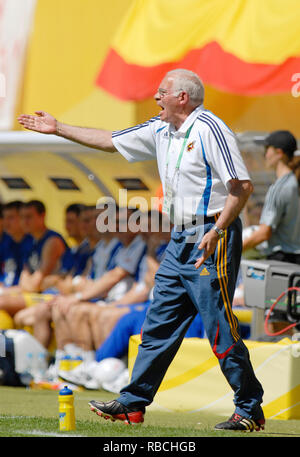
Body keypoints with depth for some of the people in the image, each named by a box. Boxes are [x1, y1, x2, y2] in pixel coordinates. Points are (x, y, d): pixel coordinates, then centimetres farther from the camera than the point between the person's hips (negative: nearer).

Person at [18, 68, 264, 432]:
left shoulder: (209, 129, -13)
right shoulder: (161, 131, 14)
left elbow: (242, 185, -18)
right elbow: (111, 141, 25)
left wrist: (217, 232, -23)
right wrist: (58, 129, 27)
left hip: (212, 241, -9)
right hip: (181, 241, 9)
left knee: (220, 329, -9)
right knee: (159, 324, 11)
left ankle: (250, 411, -2)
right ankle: (132, 404, 16)